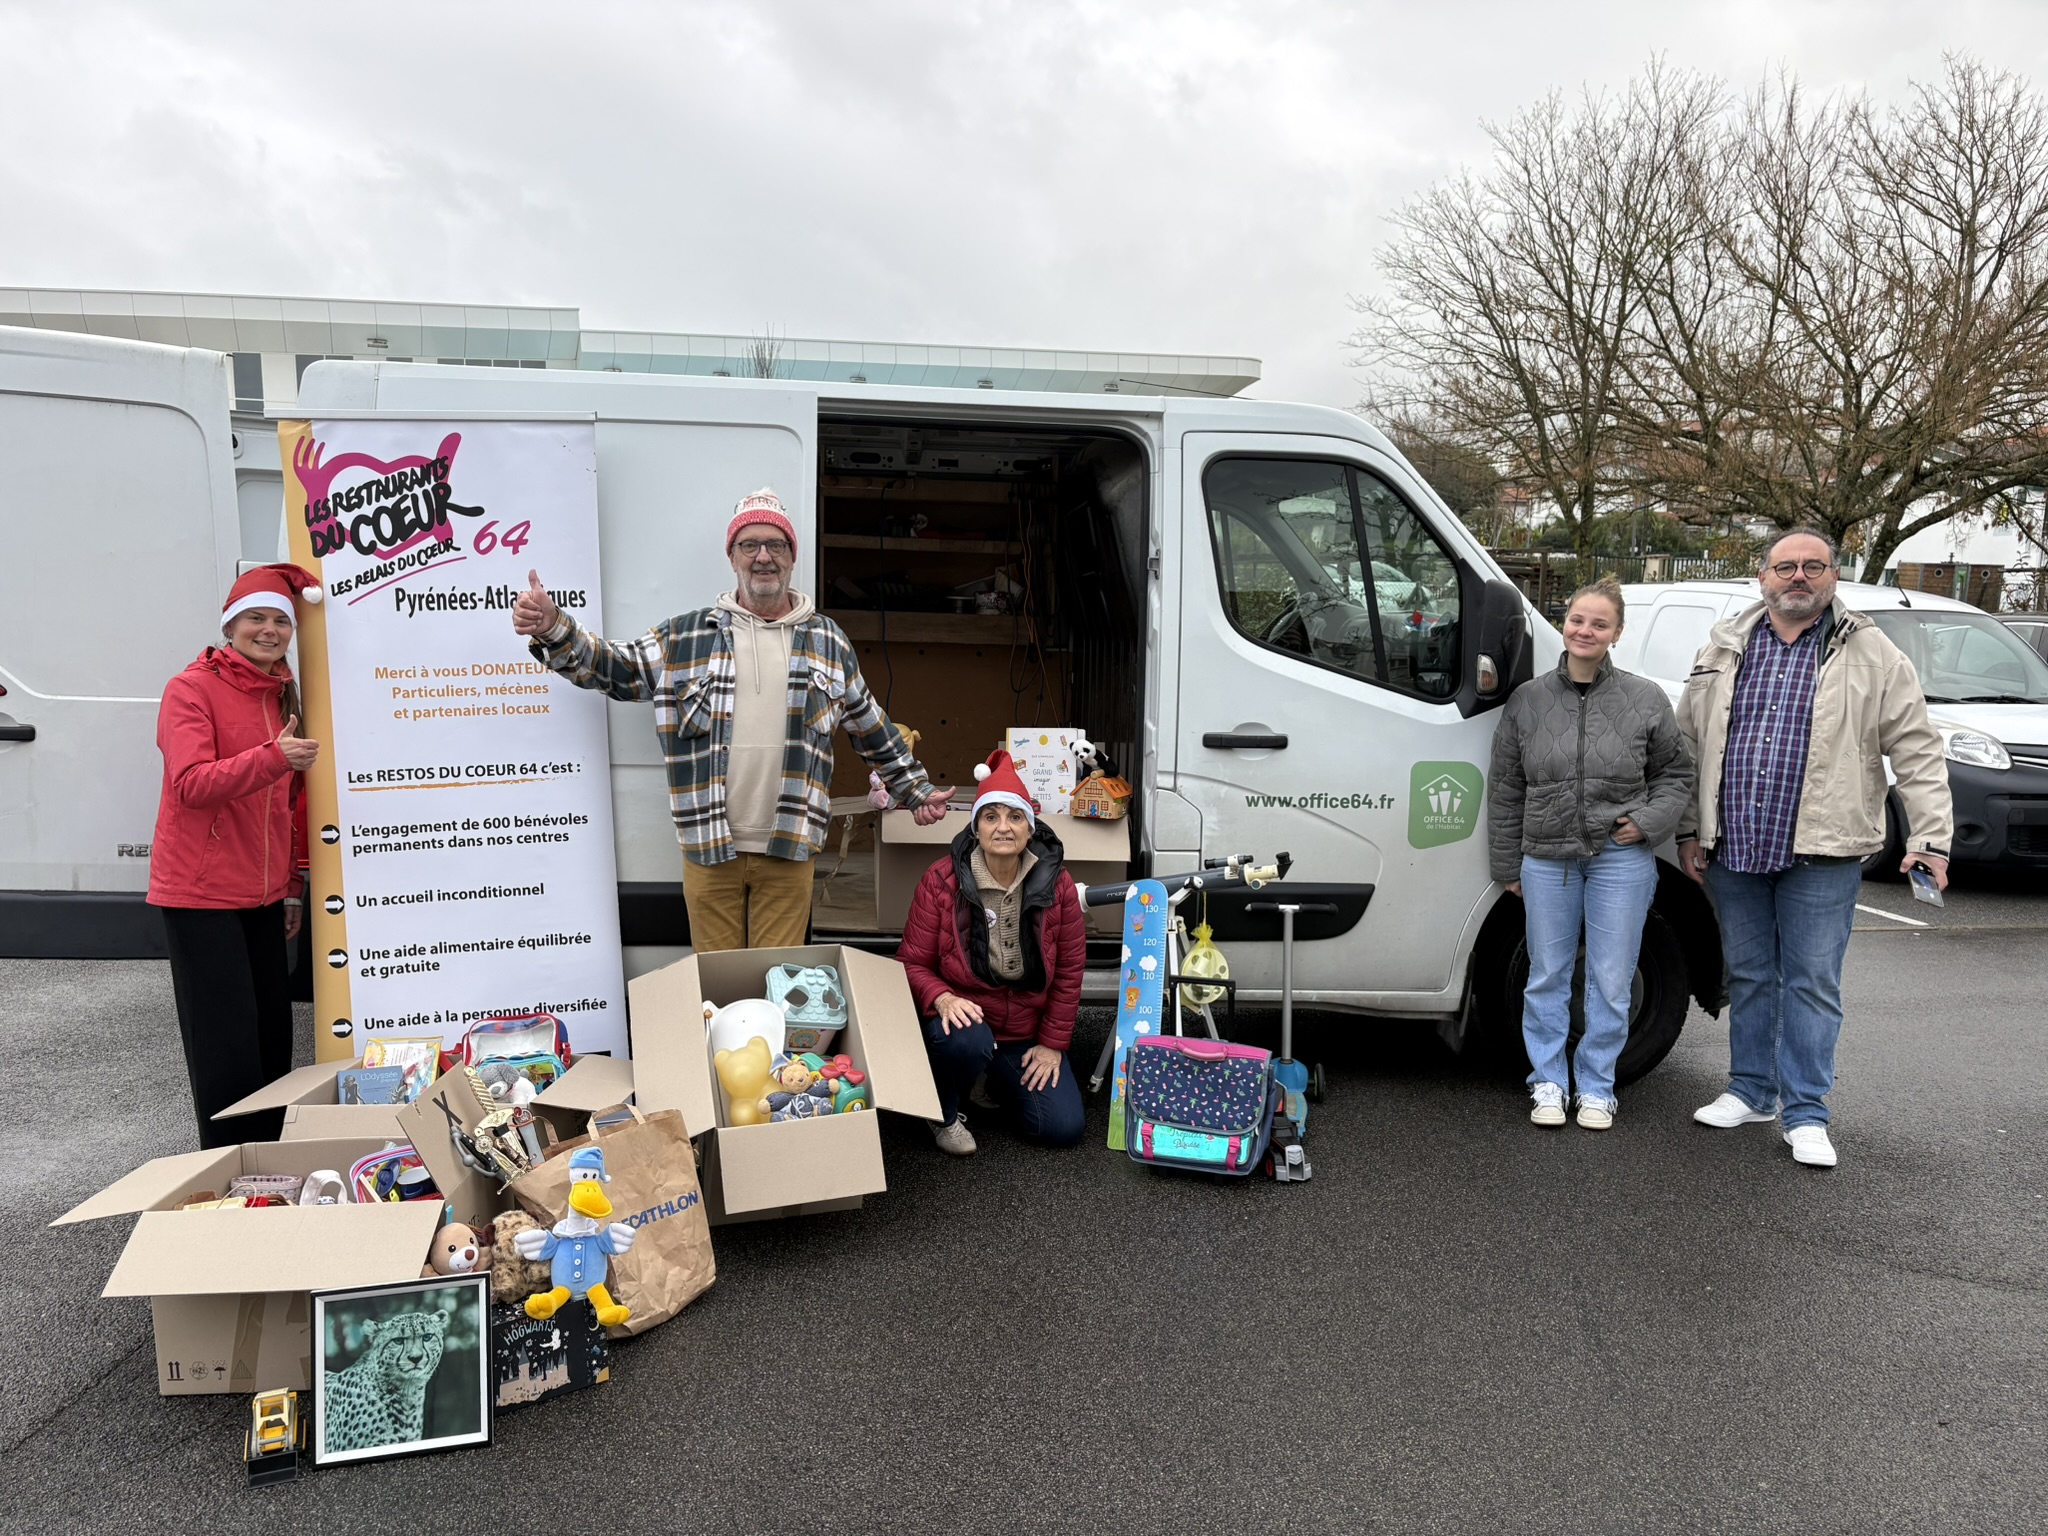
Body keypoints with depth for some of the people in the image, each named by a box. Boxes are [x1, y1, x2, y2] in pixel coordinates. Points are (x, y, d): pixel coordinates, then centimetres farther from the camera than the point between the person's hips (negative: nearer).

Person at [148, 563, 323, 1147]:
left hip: (263, 896, 6)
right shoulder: (191, 688, -7)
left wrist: (293, 885, 18)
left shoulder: (283, 694, 13)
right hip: (200, 895, -6)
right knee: (226, 1047, -4)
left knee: (273, 1039, 8)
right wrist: (272, 757, -35)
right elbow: (191, 784, -21)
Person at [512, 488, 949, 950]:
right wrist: (552, 629, -11)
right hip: (708, 848, 0)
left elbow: (873, 729, 16)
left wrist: (917, 790, 17)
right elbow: (610, 668, 6)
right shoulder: (685, 636, 5)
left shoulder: (828, 641, 8)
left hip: (787, 851, 0)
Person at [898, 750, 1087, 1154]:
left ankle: (998, 1081, 24)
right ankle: (945, 1113, -3)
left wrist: (1053, 1044, -1)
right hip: (964, 1018, -3)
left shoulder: (1056, 883, -8)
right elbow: (913, 964, -10)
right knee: (968, 1042, -39)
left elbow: (1069, 970, 0)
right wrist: (942, 999, -31)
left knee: (1063, 1129, -8)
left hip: (1027, 1036, 3)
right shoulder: (940, 882, -14)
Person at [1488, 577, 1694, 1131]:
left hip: (1620, 860, -1)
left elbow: (1677, 772, 11)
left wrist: (1649, 821, -7)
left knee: (1610, 983, 6)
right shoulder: (1528, 700, 2)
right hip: (1546, 860, 1)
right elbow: (1506, 790, 7)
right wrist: (1508, 865, 7)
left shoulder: (1645, 699, 0)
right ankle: (1548, 1083, 24)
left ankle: (1597, 1089, 21)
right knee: (1547, 978, 10)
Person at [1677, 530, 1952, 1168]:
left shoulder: (1873, 657, 0)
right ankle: (1752, 1092, 28)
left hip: (1820, 855, -3)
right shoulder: (1723, 651, 8)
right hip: (1733, 852, 3)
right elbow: (1690, 747, 12)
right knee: (1749, 976, 14)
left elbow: (1918, 753, -2)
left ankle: (1805, 1114, 11)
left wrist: (1930, 838, -10)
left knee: (1811, 982, 1)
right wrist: (1691, 831, 9)